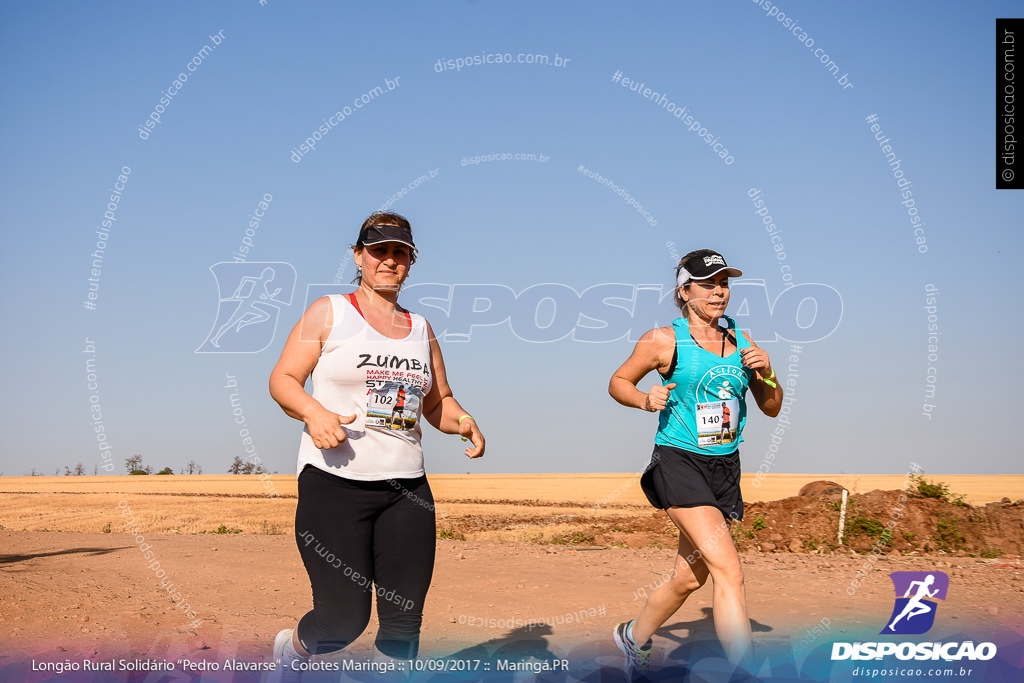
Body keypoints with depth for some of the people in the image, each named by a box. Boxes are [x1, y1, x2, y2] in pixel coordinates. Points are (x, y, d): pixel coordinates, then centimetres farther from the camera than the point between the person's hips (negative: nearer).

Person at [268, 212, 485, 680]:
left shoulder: (420, 329, 18)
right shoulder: (329, 312, 5)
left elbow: (439, 402, 24)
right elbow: (282, 379, 2)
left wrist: (462, 421, 2)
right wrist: (314, 412, -18)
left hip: (406, 488, 4)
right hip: (334, 482, -4)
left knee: (404, 623, -3)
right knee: (344, 620, -7)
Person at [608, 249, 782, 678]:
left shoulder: (740, 341, 8)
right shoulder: (663, 340, -7)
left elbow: (771, 408, 12)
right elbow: (618, 383, 5)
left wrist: (766, 373, -8)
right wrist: (645, 399, -15)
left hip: (725, 467, 6)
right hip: (679, 462, -6)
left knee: (689, 577, 16)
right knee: (729, 570, -20)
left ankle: (634, 636, 42)